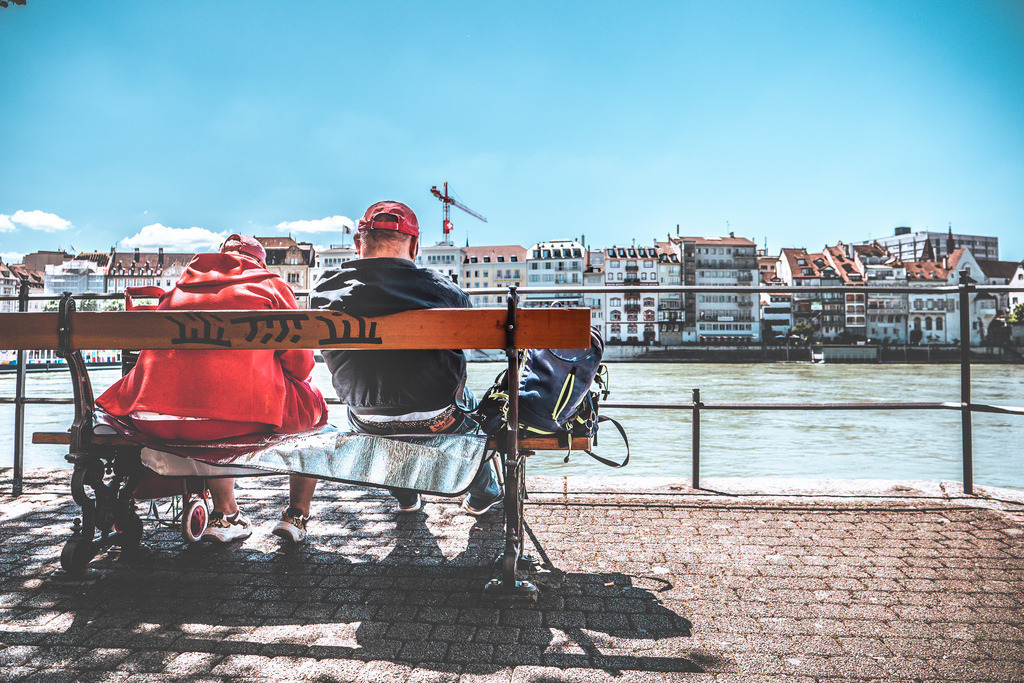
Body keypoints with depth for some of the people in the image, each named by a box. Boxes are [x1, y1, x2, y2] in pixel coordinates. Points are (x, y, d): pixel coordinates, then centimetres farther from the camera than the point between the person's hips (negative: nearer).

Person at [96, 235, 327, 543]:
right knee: (312, 403, 23)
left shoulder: (177, 289, 26)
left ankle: (225, 514, 35)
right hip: (240, 414, -5)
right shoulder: (271, 285, 14)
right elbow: (300, 362, 9)